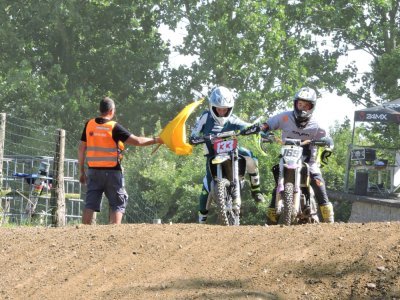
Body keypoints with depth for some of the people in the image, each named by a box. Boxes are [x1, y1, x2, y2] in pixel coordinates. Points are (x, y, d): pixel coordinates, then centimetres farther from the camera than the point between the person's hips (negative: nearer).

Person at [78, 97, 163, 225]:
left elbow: (81, 149, 7)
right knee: (118, 204, 5)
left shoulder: (89, 125, 3)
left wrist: (82, 171, 14)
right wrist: (156, 140, 2)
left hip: (93, 171, 4)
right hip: (112, 171, -4)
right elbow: (137, 141, -10)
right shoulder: (114, 127, -9)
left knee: (90, 203, 6)